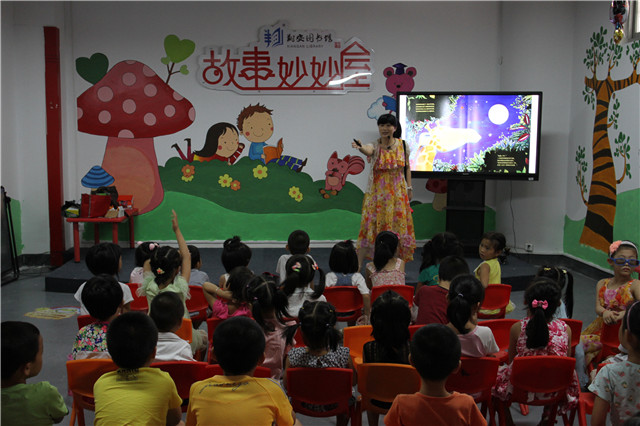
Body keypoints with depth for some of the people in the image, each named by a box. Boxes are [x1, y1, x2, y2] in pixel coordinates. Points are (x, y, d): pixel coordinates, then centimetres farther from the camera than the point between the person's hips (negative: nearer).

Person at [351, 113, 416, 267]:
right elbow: (368, 151, -30)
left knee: (398, 228, 5)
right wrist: (360, 148, -53)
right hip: (377, 194, -2)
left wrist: (409, 188, 8)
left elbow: (407, 167, 12)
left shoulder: (402, 145, 3)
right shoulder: (375, 146, -5)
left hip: (398, 193, 3)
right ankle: (358, 265, -1)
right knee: (370, 226, -6)